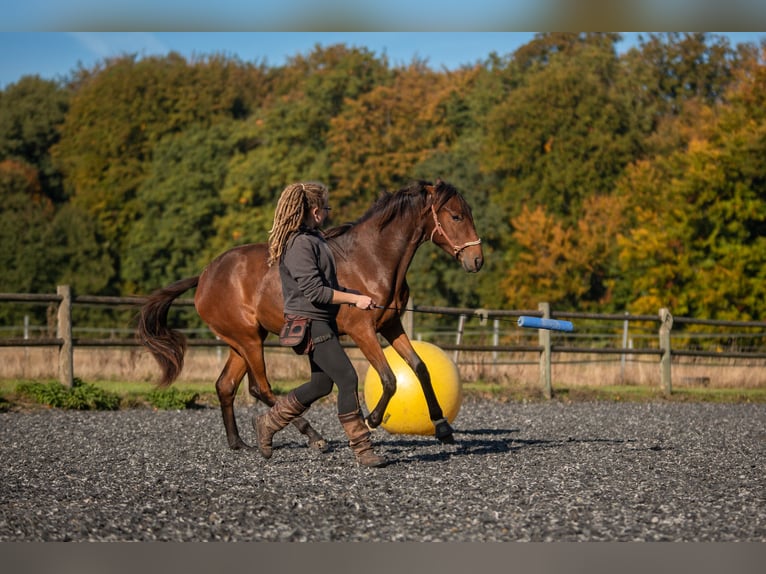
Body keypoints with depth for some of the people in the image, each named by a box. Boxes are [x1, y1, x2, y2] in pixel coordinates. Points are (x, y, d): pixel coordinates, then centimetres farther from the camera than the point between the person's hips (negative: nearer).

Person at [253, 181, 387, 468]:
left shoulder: (313, 238, 14)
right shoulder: (300, 245, -19)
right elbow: (314, 291, -23)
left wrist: (353, 294, 17)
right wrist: (355, 299, -18)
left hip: (322, 322, 11)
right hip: (310, 323, -11)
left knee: (322, 384, 15)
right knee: (348, 379, -10)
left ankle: (267, 423, 26)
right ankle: (362, 449, -5)